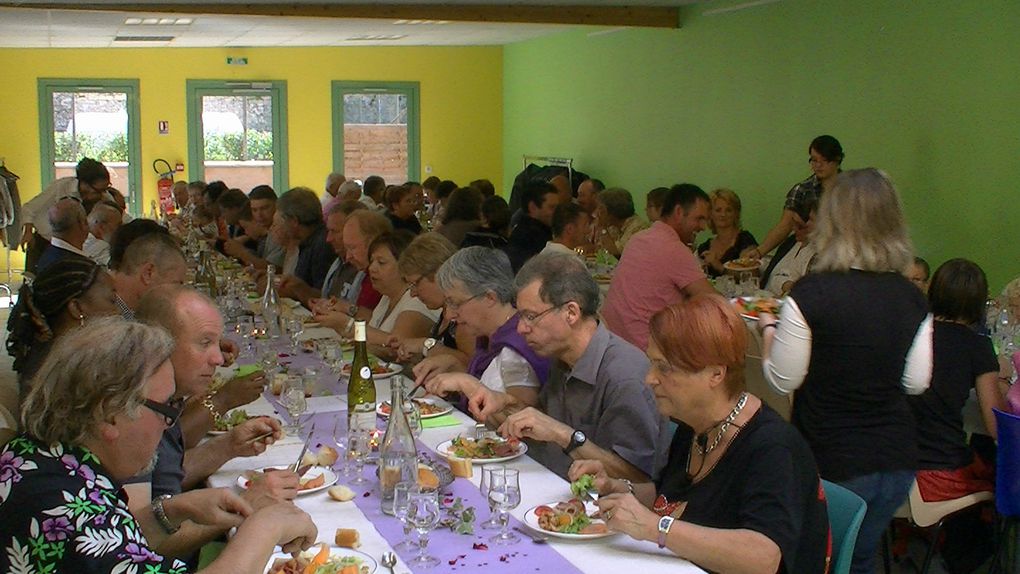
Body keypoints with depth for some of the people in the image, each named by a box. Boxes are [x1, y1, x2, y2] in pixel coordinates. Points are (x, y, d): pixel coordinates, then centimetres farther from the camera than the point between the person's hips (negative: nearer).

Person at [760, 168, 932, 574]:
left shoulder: (811, 294, -18)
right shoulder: (912, 299, -3)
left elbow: (783, 380, -9)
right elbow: (916, 382, 5)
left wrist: (768, 328, 8)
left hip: (831, 462, -5)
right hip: (898, 460, 5)